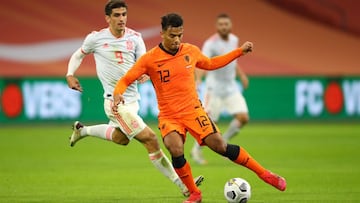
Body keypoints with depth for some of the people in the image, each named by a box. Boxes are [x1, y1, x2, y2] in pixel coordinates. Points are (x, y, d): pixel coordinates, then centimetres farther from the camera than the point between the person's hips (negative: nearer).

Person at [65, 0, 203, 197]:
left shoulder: (135, 37, 1)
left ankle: (82, 130, 50)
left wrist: (144, 73, -25)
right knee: (150, 139, -14)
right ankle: (183, 185, -11)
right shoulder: (96, 38, -7)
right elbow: (79, 54, 10)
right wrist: (70, 75, -4)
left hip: (132, 98, 7)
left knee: (120, 138, 30)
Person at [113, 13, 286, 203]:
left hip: (193, 111, 1)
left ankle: (264, 174, 4)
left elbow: (210, 64, 22)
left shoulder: (191, 51, 1)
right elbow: (125, 81, -6)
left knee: (220, 146, -11)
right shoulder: (149, 59, -9)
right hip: (168, 116, -1)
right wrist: (118, 95, -28)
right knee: (176, 150, -28)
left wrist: (240, 51, 20)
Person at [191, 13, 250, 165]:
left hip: (231, 87, 6)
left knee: (243, 118, -6)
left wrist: (241, 74, 19)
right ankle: (196, 150, 18)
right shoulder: (211, 43, -16)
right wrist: (198, 78, -47)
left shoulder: (234, 40, 7)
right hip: (215, 88, -6)